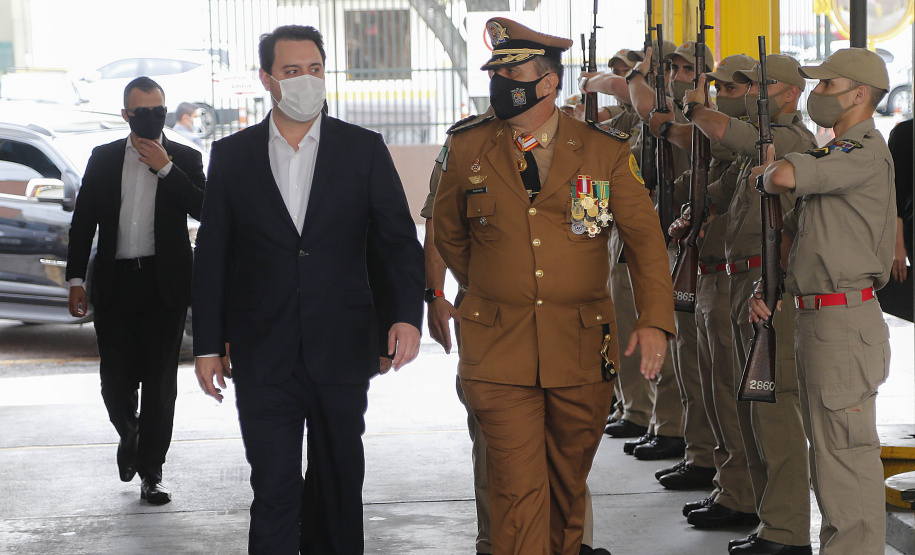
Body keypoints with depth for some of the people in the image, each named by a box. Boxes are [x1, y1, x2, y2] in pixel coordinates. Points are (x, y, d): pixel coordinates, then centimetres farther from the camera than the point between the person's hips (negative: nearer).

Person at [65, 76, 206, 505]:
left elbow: (203, 209, -9)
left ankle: (151, 471, 8)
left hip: (165, 284, -1)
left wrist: (165, 168, -12)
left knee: (159, 380, -1)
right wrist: (76, 279, 3)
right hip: (115, 284, 1)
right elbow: (83, 221, 9)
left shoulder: (185, 160, 5)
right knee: (115, 378, 1)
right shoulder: (103, 159, 9)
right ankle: (129, 435, 33)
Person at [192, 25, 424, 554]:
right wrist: (208, 345, 3)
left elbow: (400, 240, 2)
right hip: (264, 359, -1)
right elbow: (212, 256, 6)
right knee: (274, 489, -4)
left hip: (341, 352, 1)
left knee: (341, 483, 10)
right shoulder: (232, 155, 4)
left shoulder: (363, 149, 3)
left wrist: (409, 314, -13)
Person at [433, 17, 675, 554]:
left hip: (582, 348, 1)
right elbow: (448, 232, 19)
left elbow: (645, 236, -1)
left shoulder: (606, 152, -1)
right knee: (517, 485, -8)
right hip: (500, 349, -1)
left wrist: (655, 319, -12)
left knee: (569, 478, 14)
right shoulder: (469, 150, 3)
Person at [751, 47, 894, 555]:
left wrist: (769, 171, -4)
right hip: (814, 317, 10)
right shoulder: (829, 155, 18)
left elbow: (784, 178, -28)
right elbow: (800, 233, 23)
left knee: (845, 447, -8)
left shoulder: (866, 151, -14)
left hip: (845, 319, -10)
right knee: (824, 444, 16)